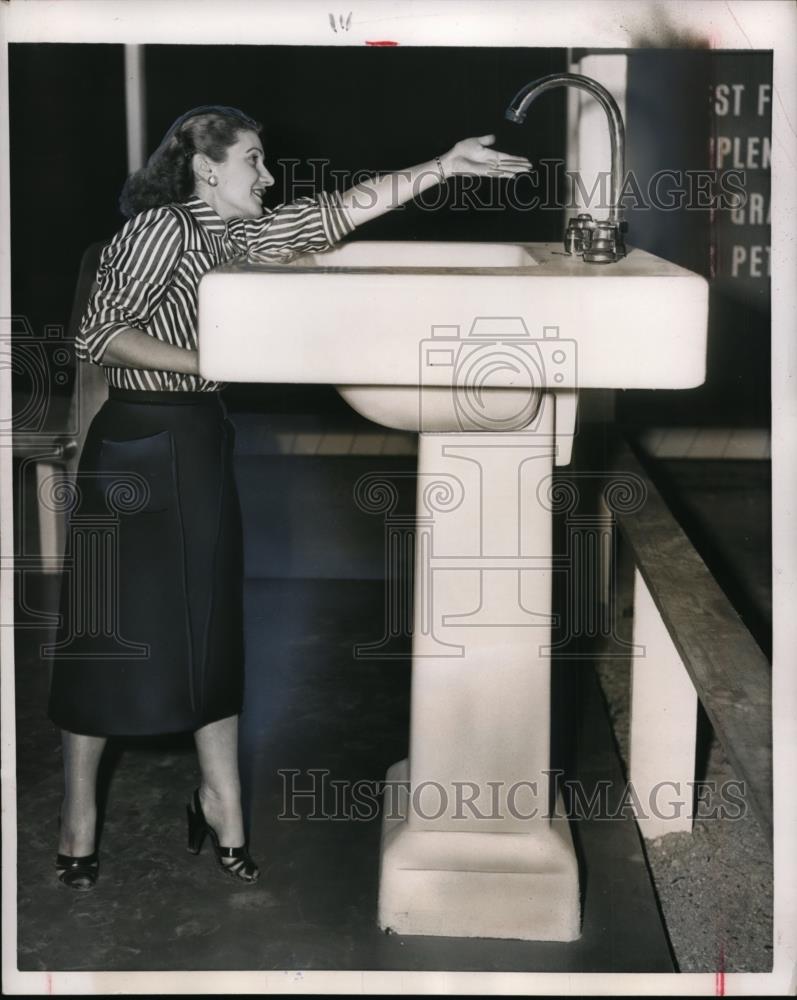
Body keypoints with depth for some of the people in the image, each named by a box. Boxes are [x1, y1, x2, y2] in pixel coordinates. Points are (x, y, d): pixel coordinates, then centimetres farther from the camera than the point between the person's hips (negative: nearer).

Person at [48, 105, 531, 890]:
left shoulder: (235, 236, 9)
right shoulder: (160, 227, -13)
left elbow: (336, 212, 7)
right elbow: (97, 336, -17)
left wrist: (446, 165, 4)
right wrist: (208, 360, -21)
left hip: (202, 445, 8)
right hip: (137, 448, -8)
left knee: (211, 625, 11)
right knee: (112, 634, 2)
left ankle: (221, 803, 23)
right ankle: (78, 819, 17)